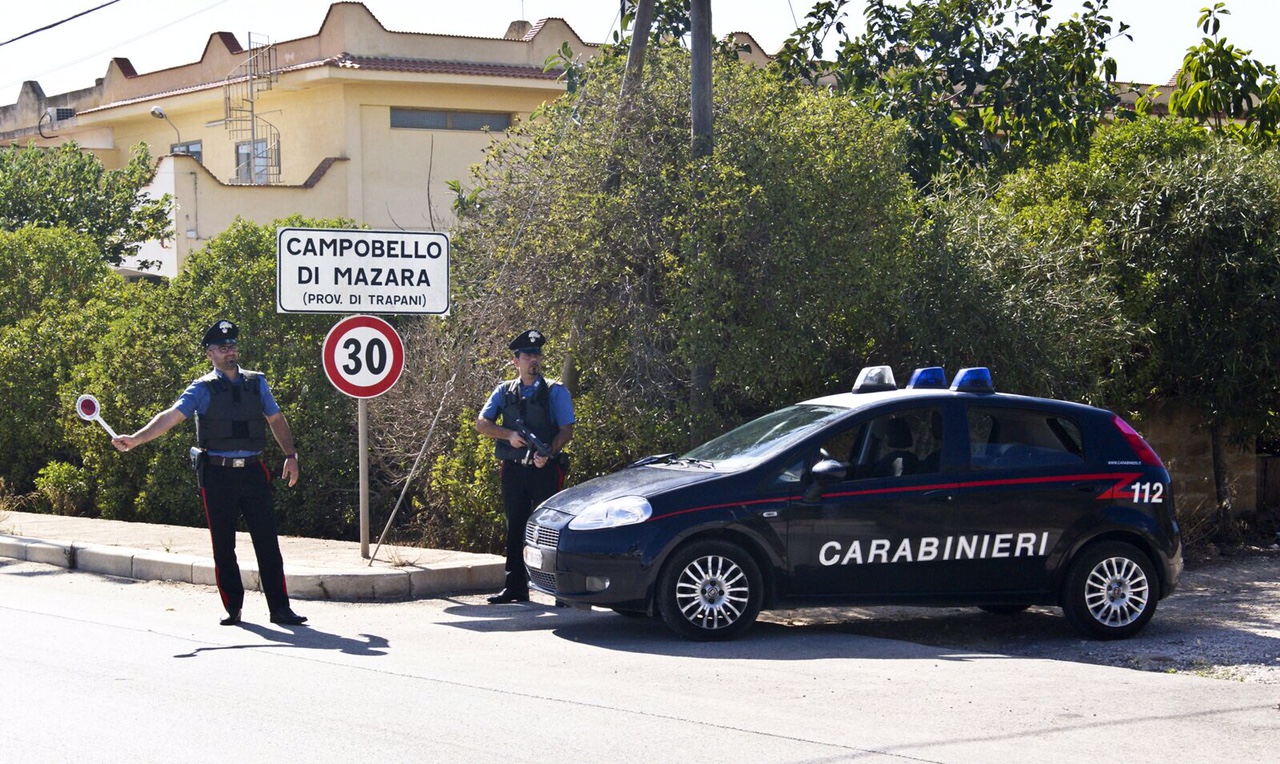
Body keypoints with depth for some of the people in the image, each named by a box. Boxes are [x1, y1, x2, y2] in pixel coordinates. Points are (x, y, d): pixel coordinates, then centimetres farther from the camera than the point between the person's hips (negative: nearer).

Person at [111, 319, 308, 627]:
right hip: (217, 474, -2)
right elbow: (171, 416, -11)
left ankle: (280, 608, 1)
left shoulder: (256, 382, 12)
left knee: (267, 541, -2)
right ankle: (233, 608, 13)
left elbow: (277, 419, 22)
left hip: (252, 472, 2)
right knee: (223, 546, 3)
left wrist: (290, 455, 15)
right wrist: (134, 439, -24)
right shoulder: (203, 389, 1)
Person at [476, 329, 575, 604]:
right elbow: (481, 423, 5)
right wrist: (509, 435, -12)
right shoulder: (504, 392, 12)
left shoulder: (555, 392, 3)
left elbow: (567, 431, -4)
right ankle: (514, 587, 13)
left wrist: (548, 453, -20)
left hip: (545, 468, -4)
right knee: (515, 528, 7)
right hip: (513, 468, 4)